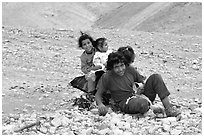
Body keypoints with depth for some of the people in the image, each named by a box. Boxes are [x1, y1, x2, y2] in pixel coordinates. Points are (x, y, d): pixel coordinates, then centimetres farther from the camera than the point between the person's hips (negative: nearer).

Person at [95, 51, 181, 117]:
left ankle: (168, 108, -17)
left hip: (140, 96, 6)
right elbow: (98, 94, -5)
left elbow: (142, 82, 21)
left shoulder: (130, 70, 5)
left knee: (155, 77, -11)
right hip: (125, 103, -6)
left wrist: (141, 88, 2)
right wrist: (100, 104, -25)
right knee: (143, 104, -41)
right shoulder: (107, 77, -7)